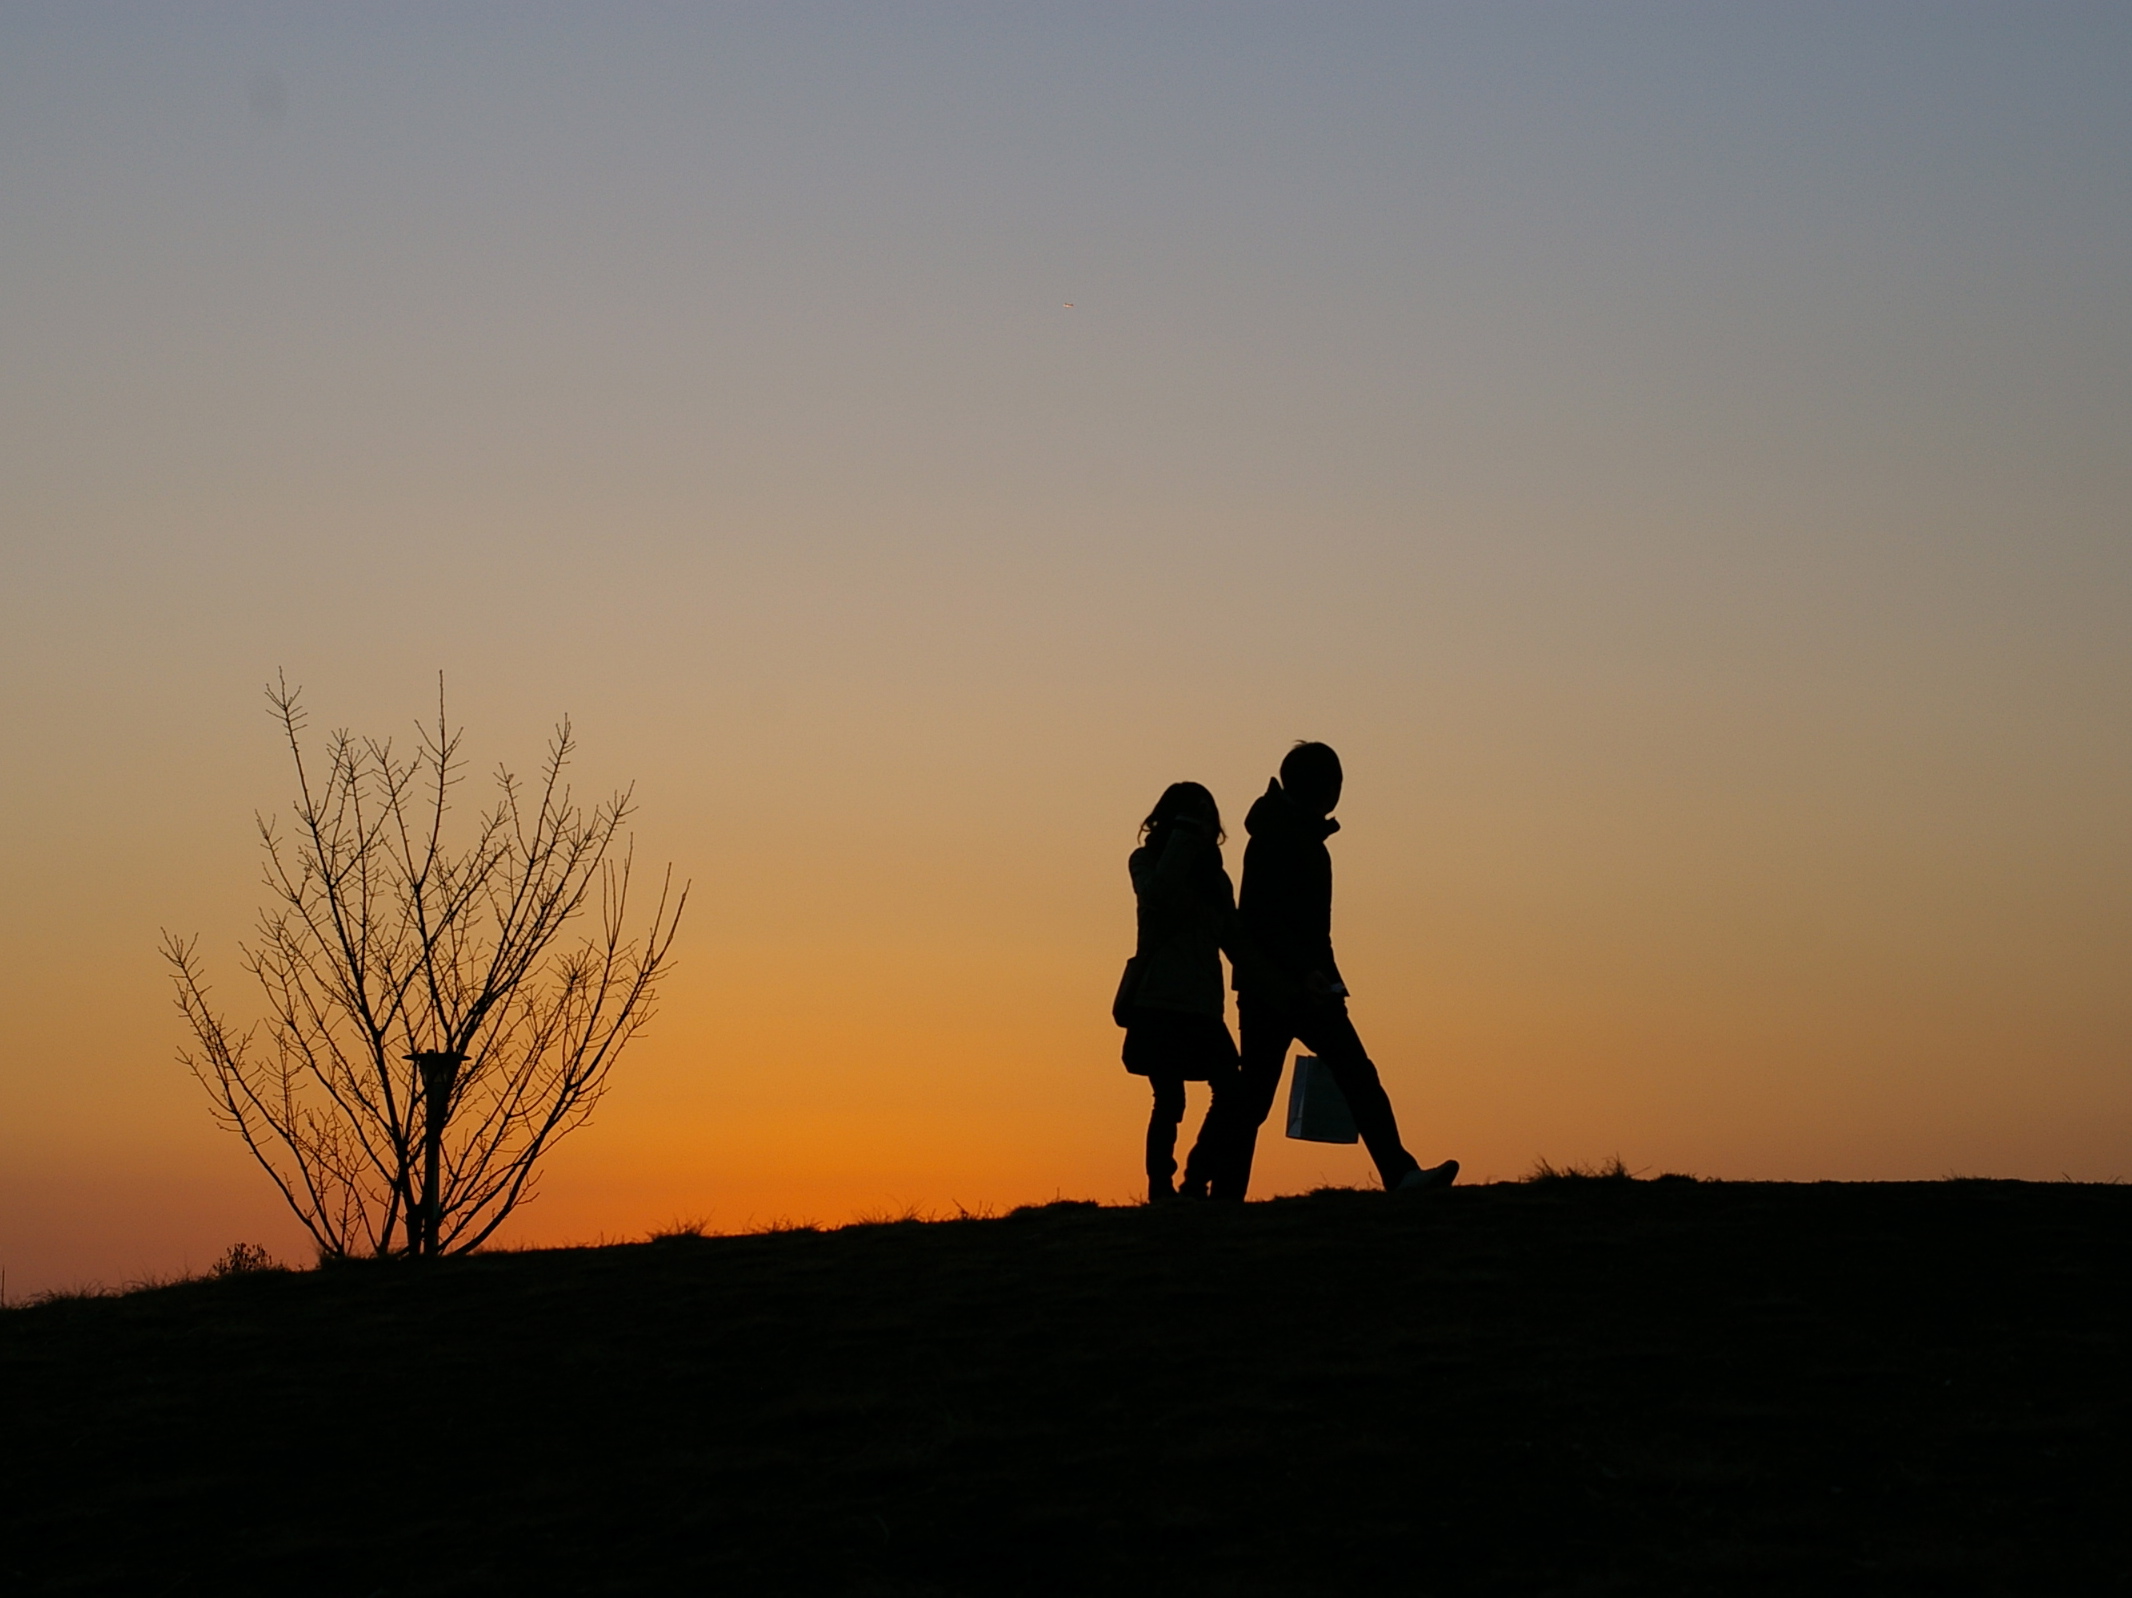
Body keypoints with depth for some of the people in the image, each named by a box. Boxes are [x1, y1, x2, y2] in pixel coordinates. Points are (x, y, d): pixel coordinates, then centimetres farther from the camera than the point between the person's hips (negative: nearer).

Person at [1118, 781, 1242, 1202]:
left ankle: (1196, 1181, 6)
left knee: (1231, 1090, -4)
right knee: (1170, 1099, -10)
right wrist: (1184, 835, -16)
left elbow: (1231, 935, 15)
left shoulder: (1211, 872, 18)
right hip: (1158, 1002, -6)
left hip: (1202, 1005, 6)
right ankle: (1160, 1190, -4)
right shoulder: (1146, 862, 3)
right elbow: (1157, 896, -19)